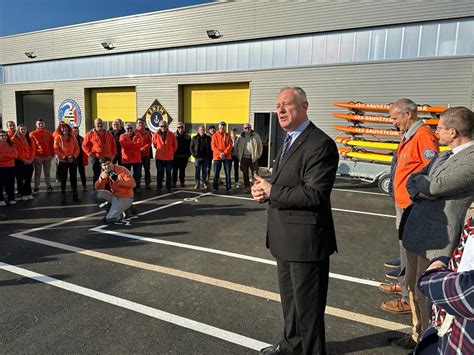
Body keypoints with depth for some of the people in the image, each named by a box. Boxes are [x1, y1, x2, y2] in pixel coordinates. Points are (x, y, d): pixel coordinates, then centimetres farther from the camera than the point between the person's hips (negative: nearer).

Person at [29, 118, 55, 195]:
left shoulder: (49, 134, 7)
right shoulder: (33, 134, 0)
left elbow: (52, 144, 8)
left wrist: (52, 154, 4)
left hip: (47, 156, 2)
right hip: (37, 156, -2)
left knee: (47, 172, 10)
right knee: (37, 173, 3)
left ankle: (49, 187, 17)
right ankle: (36, 188, 8)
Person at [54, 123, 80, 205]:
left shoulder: (72, 138, 7)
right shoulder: (58, 138, -2)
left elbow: (77, 148, 5)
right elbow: (56, 150, -7)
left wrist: (73, 156, -10)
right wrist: (65, 157, -15)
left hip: (73, 161, 3)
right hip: (62, 161, -3)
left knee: (74, 178, 8)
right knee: (63, 179, 2)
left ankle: (75, 195, 17)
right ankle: (63, 197, 8)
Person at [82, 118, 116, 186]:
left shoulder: (108, 133, 9)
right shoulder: (90, 134, -1)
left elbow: (114, 144, 14)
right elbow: (85, 145, 1)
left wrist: (113, 154, 5)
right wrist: (90, 153, -7)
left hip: (107, 158, 3)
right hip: (96, 158, -3)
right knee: (96, 175, 5)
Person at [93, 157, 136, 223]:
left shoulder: (122, 170, -15)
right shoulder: (105, 173, 2)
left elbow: (133, 184, -22)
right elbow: (97, 188, -4)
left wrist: (118, 181, -31)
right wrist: (101, 178, -22)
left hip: (125, 198, -6)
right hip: (113, 196, 6)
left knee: (109, 219, -18)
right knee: (95, 194, -13)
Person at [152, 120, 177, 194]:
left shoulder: (171, 134, -3)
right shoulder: (156, 134, -3)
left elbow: (175, 145, 9)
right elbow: (154, 144, 14)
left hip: (169, 157, 0)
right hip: (159, 157, 0)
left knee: (168, 173, 9)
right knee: (159, 173, 4)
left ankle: (169, 187, 18)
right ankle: (159, 187, 12)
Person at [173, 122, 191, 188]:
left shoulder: (187, 137, 4)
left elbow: (189, 146, 7)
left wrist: (188, 154, -1)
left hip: (184, 156, 2)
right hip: (175, 156, -2)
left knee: (182, 170, 10)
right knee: (175, 170, 4)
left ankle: (182, 182, 18)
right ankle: (174, 182, 12)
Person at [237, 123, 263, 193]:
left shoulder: (255, 136, 0)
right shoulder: (241, 137, 7)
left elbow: (260, 146, 6)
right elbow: (238, 147, 17)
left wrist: (258, 155, 2)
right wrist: (239, 156, 9)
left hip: (253, 158, -3)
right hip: (244, 158, 3)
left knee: (255, 174, -2)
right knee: (245, 174, 8)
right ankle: (246, 187, 17)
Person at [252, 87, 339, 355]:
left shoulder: (321, 144, -19)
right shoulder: (289, 141, 13)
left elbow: (314, 194, -26)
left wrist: (272, 191, -19)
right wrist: (264, 189, -4)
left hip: (306, 239, -10)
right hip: (285, 237, 10)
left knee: (308, 304, 8)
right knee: (289, 297, 26)